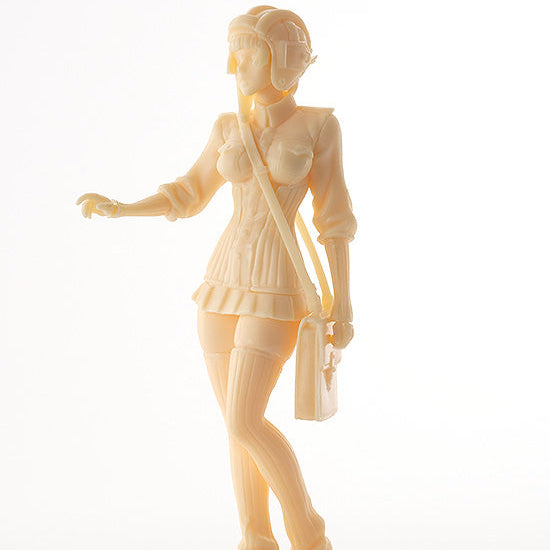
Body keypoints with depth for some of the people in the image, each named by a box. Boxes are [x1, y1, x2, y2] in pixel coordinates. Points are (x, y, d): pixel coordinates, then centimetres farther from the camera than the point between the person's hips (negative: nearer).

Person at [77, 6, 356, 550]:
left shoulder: (319, 125, -3)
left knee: (243, 421, -14)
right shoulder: (229, 127, 9)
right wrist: (119, 208, -1)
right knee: (240, 424, 4)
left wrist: (343, 305, -5)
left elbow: (334, 218, -3)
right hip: (223, 283, 5)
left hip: (277, 287, -5)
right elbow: (187, 196, 16)